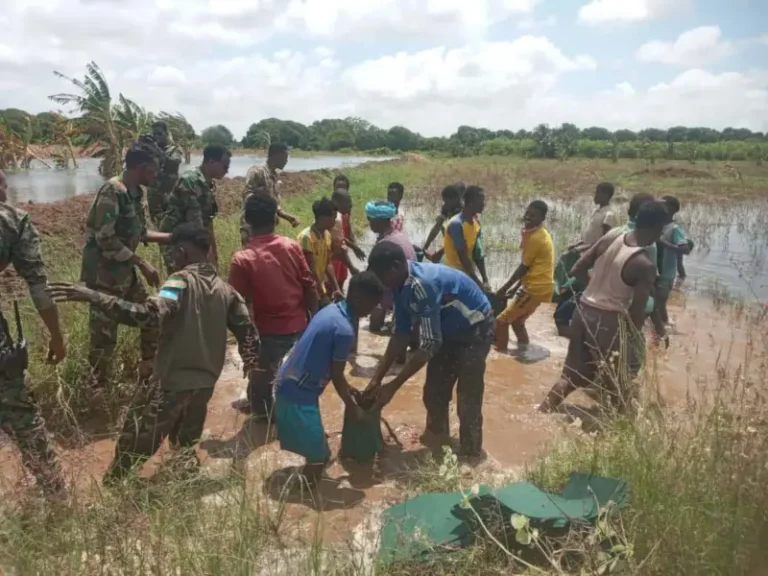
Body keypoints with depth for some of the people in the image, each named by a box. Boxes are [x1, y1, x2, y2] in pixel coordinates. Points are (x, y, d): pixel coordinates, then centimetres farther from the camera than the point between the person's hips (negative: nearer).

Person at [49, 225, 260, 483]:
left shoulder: (182, 281, -13)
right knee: (187, 440, 26)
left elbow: (150, 315, -29)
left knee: (136, 441, 8)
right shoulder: (226, 289, 5)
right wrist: (251, 361, 24)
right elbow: (247, 329, 6)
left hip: (173, 380, -6)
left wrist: (94, 297, -31)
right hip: (206, 381, 6)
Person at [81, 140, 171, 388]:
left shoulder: (134, 193, 6)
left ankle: (148, 372, 32)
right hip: (104, 276, -9)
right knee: (104, 336, -1)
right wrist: (142, 263, -22)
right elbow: (105, 239, -25)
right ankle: (98, 389, 16)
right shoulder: (112, 191, -20)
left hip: (125, 272, 9)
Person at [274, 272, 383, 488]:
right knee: (319, 455, 5)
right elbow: (336, 375, -13)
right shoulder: (344, 330, -23)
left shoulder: (331, 310, 4)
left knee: (315, 448, 26)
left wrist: (349, 388, 24)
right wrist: (353, 408, 2)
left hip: (288, 384, 10)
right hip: (299, 394, -10)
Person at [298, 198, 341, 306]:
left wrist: (336, 288, 2)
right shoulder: (306, 237, -22)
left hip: (322, 285, 8)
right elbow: (310, 269, -21)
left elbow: (328, 264, 7)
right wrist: (323, 294, -18)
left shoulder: (327, 234, 3)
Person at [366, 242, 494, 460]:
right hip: (448, 330, 8)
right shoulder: (401, 286, -10)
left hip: (475, 330, -8)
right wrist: (377, 378, -7)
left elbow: (429, 345, -35)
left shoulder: (423, 284, -37)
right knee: (434, 390, 14)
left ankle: (471, 454, 16)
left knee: (468, 398, -3)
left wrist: (392, 386, -32)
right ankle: (437, 434, 37)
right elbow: (401, 334, -4)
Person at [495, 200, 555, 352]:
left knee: (501, 320, -5)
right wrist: (516, 287, 18)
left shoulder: (535, 238, -17)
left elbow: (524, 267, -14)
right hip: (540, 286, 10)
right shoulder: (540, 234, 13)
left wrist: (504, 288, -6)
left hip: (535, 288, -10)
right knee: (517, 320, 23)